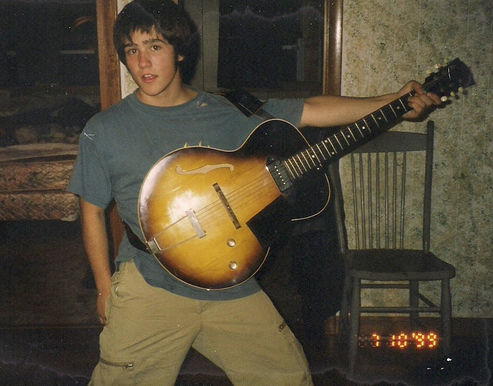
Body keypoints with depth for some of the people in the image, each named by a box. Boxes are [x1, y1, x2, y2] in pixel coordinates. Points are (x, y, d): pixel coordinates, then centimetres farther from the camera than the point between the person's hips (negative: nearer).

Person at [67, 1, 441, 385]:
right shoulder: (104, 131, -1)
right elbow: (93, 211, 6)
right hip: (151, 288, -1)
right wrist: (105, 288, 4)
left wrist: (394, 102, -4)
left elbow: (312, 110, 1)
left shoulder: (228, 113, 2)